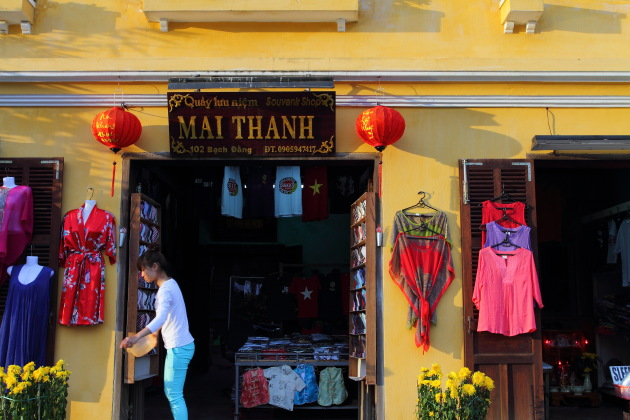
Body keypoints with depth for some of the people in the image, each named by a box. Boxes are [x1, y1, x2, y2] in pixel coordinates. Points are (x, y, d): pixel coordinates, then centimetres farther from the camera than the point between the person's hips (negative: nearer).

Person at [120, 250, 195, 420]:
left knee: (175, 395, -6)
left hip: (178, 348, -10)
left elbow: (160, 318, -37)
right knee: (170, 392, 16)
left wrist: (136, 337, -47)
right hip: (180, 345, 10)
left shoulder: (165, 289, -19)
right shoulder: (170, 283, 10)